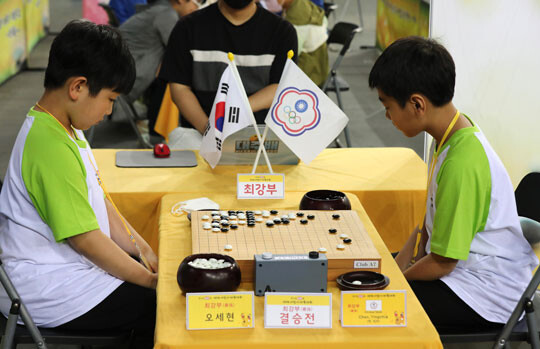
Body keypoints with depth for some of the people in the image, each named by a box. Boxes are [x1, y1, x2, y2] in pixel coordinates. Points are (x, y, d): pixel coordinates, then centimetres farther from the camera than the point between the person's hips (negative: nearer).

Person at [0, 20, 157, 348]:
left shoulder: (67, 130, 8)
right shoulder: (52, 147, -25)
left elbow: (98, 201, 15)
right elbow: (84, 238, -23)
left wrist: (143, 249, 7)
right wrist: (150, 279, -13)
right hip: (47, 293, -10)